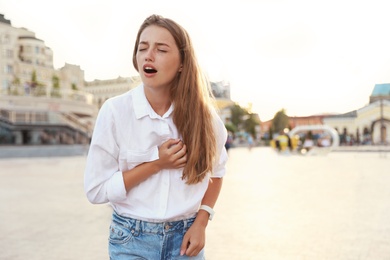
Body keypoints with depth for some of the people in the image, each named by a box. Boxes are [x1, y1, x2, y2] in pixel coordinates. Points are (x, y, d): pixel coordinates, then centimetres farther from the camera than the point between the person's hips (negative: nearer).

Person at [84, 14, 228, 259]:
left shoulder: (202, 113, -9)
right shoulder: (115, 110, -14)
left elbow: (216, 169, 8)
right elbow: (96, 190, -10)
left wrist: (201, 222, -2)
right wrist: (156, 164, -18)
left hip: (184, 237, 2)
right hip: (132, 240, -1)